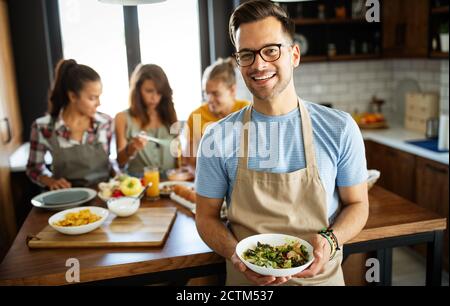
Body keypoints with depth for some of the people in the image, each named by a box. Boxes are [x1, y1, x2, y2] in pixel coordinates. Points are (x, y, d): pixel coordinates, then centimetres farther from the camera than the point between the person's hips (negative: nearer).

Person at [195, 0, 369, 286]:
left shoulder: (340, 129, -11)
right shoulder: (218, 138, -11)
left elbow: (357, 204, -1)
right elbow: (207, 216, -3)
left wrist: (330, 240, -19)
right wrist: (236, 254, -20)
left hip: (321, 275, 1)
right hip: (248, 279, 0)